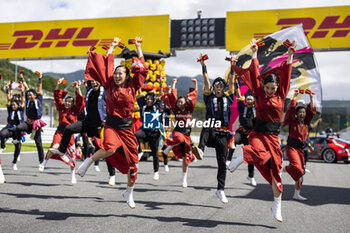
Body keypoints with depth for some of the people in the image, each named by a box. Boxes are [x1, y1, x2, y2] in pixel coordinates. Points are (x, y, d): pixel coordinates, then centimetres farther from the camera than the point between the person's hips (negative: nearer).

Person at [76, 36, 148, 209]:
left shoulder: (132, 87, 3)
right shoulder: (110, 85, 3)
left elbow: (142, 69, 6)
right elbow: (105, 64, 9)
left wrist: (138, 47, 11)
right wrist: (112, 47, 17)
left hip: (127, 128, 2)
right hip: (111, 125, -2)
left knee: (132, 162, 7)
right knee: (110, 148, -34)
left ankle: (129, 192, 26)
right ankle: (89, 160, -6)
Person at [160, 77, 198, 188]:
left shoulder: (189, 110, 5)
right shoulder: (176, 110, 3)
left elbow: (194, 95, 7)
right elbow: (172, 96, 5)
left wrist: (195, 83, 7)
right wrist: (174, 84, 12)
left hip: (187, 134, 2)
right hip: (177, 132, -2)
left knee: (186, 157, 4)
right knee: (179, 139, -40)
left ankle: (184, 179, 16)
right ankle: (167, 149, -13)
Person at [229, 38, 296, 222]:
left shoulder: (281, 96, 5)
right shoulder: (259, 94, 1)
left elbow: (286, 74, 3)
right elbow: (255, 73, 2)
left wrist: (290, 56, -1)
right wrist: (254, 54, 2)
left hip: (273, 137, 2)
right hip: (258, 134, -2)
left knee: (275, 171, 3)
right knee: (261, 155, -35)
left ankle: (277, 205, 13)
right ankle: (242, 157, -4)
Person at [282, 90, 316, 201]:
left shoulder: (306, 122, 12)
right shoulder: (293, 121, -2)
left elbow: (312, 110, 9)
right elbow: (291, 108, -12)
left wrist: (311, 98, 1)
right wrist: (295, 95, -9)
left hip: (301, 149, 6)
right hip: (291, 148, -6)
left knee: (301, 172, 6)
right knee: (297, 168, -26)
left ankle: (296, 194, 14)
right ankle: (284, 169, 4)